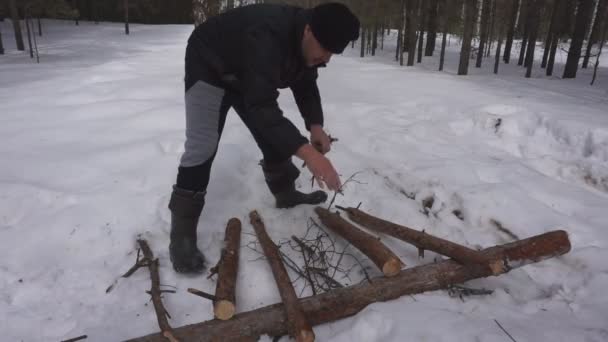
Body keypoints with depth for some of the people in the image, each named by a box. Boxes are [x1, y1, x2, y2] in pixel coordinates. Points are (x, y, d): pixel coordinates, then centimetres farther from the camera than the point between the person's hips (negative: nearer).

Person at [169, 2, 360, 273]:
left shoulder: (306, 43, -14)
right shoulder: (268, 36, -41)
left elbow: (306, 86, -1)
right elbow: (261, 105, -47)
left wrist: (315, 125, -19)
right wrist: (306, 152, -54)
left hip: (246, 75, 8)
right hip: (209, 67, -8)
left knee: (272, 134, 8)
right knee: (202, 148, -18)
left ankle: (286, 195, 29)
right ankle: (182, 237, -12)